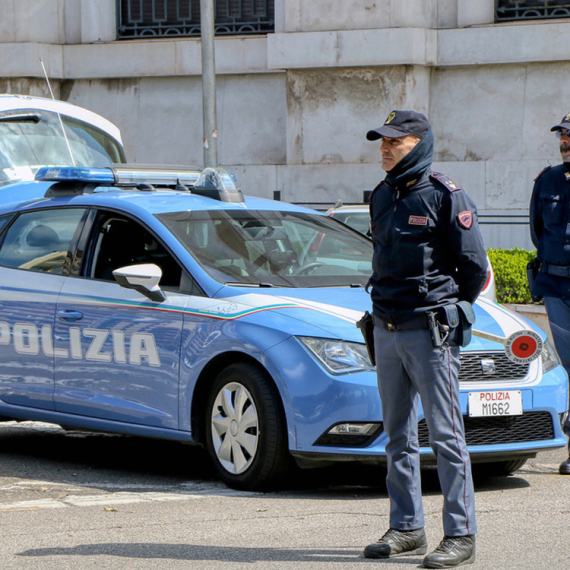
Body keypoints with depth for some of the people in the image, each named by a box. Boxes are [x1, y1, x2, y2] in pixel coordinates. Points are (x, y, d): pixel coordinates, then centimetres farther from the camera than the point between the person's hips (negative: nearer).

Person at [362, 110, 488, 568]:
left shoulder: (445, 196, -9)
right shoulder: (382, 196, 12)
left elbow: (474, 265, -6)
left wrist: (448, 311, 3)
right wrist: (389, 305, 16)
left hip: (431, 331, -7)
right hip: (386, 328, 7)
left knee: (445, 434, -6)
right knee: (399, 434, 11)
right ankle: (406, 529, 19)